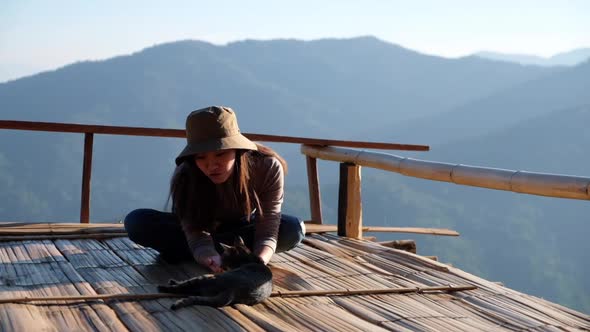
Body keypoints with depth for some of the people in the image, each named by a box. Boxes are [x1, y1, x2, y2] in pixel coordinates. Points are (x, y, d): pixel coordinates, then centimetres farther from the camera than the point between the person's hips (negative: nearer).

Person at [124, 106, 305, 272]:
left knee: (294, 229, -31)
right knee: (136, 221, -26)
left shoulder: (268, 168, -32)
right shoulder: (184, 178, -33)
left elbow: (267, 232, -34)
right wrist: (213, 260, -61)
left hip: (242, 227, 1)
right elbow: (198, 238, -36)